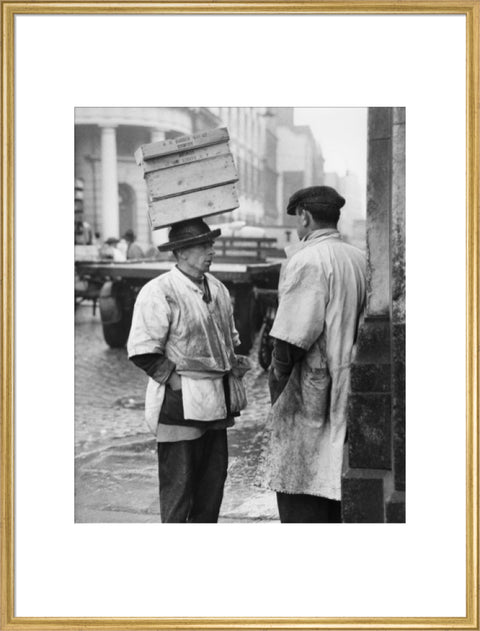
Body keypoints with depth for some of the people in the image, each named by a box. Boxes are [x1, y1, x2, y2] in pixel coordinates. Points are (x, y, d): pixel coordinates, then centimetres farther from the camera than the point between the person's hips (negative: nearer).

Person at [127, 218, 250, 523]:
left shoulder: (218, 289, 12)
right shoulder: (159, 292, -13)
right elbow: (142, 352, -15)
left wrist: (234, 362, 9)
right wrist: (176, 380, -15)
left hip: (216, 403, 8)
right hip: (181, 405, -8)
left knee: (214, 479, 13)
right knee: (179, 485, -1)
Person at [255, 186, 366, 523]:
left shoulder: (308, 260, -14)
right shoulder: (359, 258, 10)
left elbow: (294, 334, -18)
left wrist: (278, 374, -6)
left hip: (309, 391, -8)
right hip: (346, 391, 8)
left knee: (299, 487, -3)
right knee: (334, 482, 16)